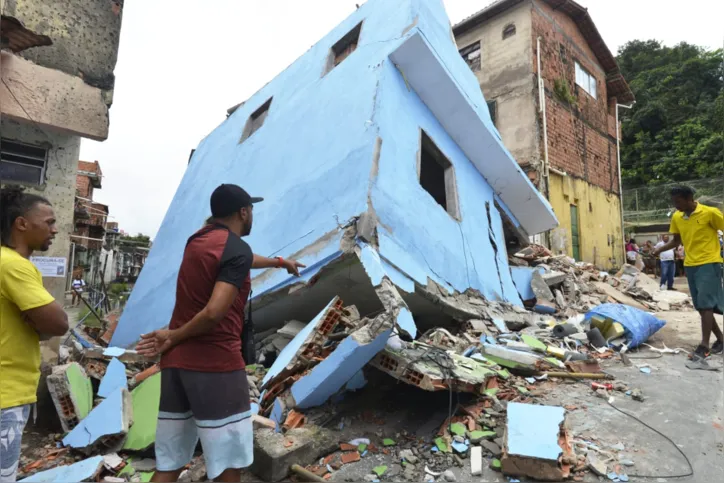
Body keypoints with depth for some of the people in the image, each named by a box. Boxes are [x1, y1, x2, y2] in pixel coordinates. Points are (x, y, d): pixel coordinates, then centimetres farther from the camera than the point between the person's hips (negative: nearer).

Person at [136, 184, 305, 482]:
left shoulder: (198, 240, 12)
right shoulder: (237, 248, -14)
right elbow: (214, 313, -26)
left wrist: (280, 262, 43)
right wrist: (174, 337, -8)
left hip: (177, 361, 9)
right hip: (215, 364, -8)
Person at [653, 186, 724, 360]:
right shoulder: (676, 218, 4)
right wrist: (659, 249, -2)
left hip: (709, 263, -6)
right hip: (690, 265, 6)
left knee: (705, 304, -10)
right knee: (700, 306, 11)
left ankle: (704, 345, -5)